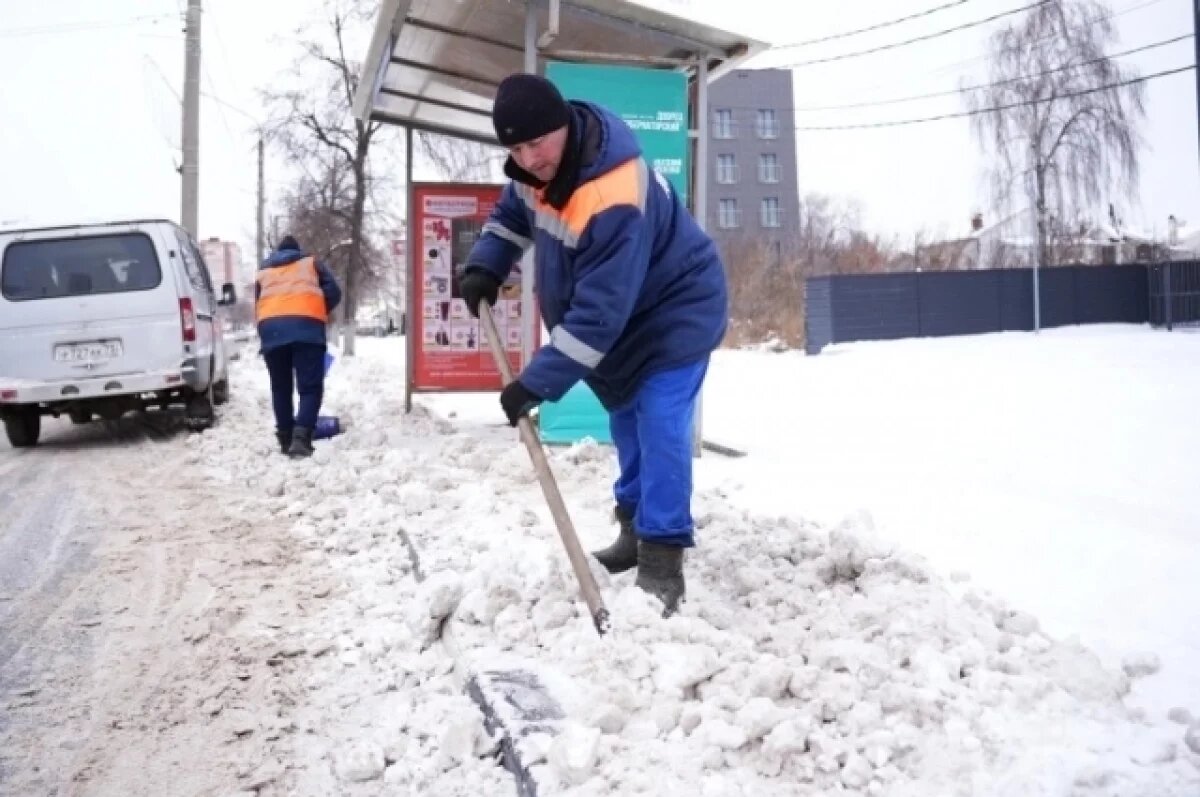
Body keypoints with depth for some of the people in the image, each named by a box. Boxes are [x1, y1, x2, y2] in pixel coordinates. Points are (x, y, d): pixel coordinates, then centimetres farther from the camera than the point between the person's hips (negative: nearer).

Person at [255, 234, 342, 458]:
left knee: (280, 388, 14)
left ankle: (286, 439, 15)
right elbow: (333, 292, 13)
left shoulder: (263, 272, 32)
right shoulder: (311, 263, 26)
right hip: (306, 326, -3)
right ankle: (301, 437, -20)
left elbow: (258, 307, 24)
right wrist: (319, 313, 26)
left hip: (271, 328, 3)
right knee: (310, 387, -3)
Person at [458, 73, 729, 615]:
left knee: (658, 425, -18)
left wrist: (536, 382, -37)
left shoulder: (617, 201, -39)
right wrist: (485, 266, -5)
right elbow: (512, 211, 12)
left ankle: (662, 558, -13)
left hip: (676, 310, -9)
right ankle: (635, 532, 27)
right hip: (622, 321, 9)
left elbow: (598, 313, -39)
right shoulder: (537, 164, -11)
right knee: (627, 420, 15)